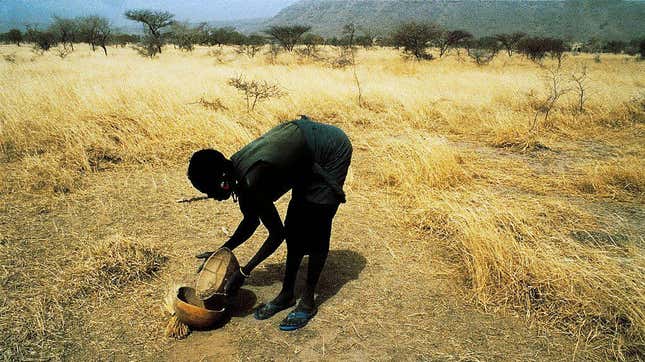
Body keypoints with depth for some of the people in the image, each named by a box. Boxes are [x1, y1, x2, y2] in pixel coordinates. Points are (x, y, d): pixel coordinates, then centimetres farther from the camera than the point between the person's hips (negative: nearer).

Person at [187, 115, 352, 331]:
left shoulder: (253, 182, -32)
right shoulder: (235, 168, -7)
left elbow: (277, 234, -22)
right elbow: (251, 221, 7)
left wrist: (244, 273, -15)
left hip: (332, 150, -8)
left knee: (316, 229, -5)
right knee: (295, 224, 10)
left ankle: (308, 302, 9)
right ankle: (287, 294, 21)